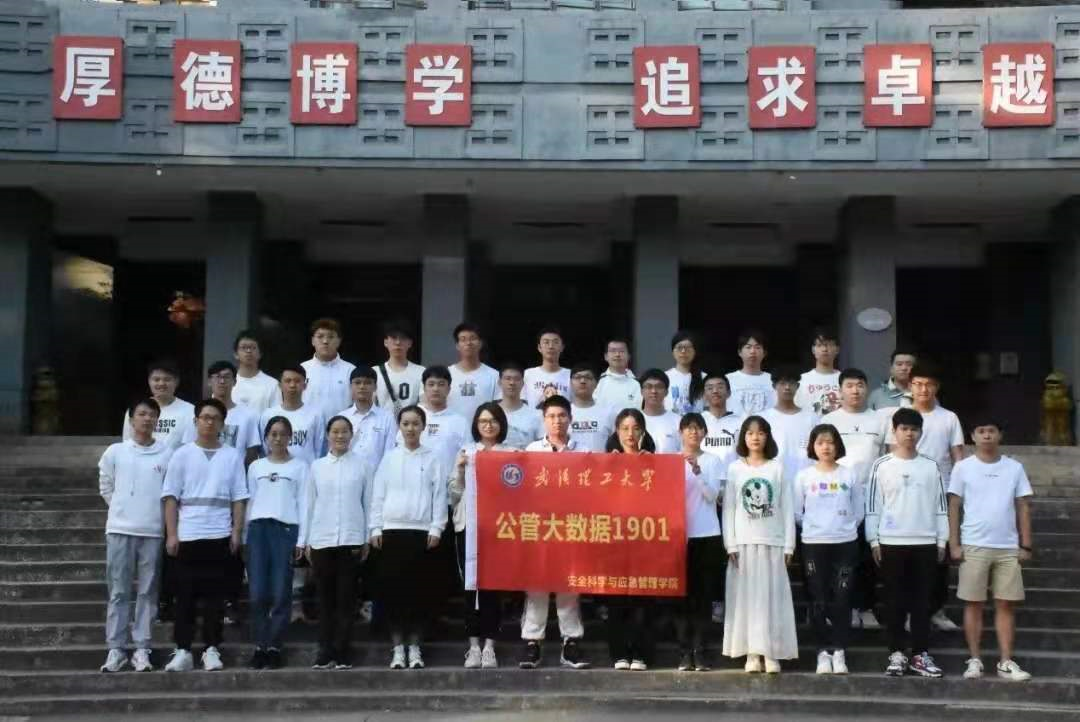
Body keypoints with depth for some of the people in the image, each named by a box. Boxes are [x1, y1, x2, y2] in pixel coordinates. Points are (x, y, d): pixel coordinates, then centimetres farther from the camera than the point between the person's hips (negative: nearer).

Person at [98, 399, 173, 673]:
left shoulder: (167, 454, 1)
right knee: (119, 592, 3)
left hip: (153, 531, 0)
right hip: (120, 530, 0)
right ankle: (116, 648, 8)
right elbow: (105, 487, 13)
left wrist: (151, 511, 3)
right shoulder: (115, 451, 5)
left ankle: (142, 649, 9)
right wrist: (123, 508, 10)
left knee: (148, 592, 3)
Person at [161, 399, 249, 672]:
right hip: (188, 535, 0)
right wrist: (171, 534, -6)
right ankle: (183, 651, 7)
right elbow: (171, 497, 2)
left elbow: (238, 498, 5)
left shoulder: (232, 456, 7)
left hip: (219, 535, 1)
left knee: (215, 594, 3)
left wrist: (236, 533, -3)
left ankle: (211, 650, 9)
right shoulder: (182, 454, 5)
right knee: (185, 594, 2)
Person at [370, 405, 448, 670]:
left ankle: (414, 648, 9)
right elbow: (378, 495, 8)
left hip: (421, 531, -1)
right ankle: (397, 648, 7)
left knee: (418, 589, 1)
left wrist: (436, 529, -6)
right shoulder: (390, 458, 10)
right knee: (393, 589, 0)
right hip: (392, 530, 1)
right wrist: (376, 529, 1)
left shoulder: (433, 458, 5)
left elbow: (439, 496, 1)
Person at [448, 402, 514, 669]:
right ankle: (473, 646, 7)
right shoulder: (465, 453, 12)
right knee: (470, 584, 2)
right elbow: (453, 493, 11)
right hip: (468, 525, 2)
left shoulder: (511, 454, 7)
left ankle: (489, 646, 2)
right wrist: (460, 470, -3)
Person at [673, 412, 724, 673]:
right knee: (682, 593, 0)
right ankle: (685, 652, 3)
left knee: (703, 594, 1)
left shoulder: (713, 461, 5)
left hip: (707, 535, 0)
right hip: (679, 533, 0)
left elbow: (713, 495, -3)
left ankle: (700, 651, 4)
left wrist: (698, 471, -17)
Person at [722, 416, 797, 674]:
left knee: (772, 596, 0)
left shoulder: (777, 468, 4)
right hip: (743, 542, 0)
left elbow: (787, 508, 3)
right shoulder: (735, 468, 4)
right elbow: (728, 508, 2)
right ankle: (752, 653, 5)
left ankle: (772, 653, 4)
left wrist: (788, 545, -2)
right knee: (746, 596, 0)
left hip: (772, 542, 0)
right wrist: (730, 544, -6)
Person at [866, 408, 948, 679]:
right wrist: (874, 540, -3)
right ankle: (896, 654, 8)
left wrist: (942, 540, 5)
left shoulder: (930, 466, 7)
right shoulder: (882, 466, 1)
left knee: (922, 600, 4)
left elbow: (940, 506, 9)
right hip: (891, 543, -2)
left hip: (925, 543, 2)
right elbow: (873, 505, 1)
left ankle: (920, 655, 9)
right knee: (895, 600, 3)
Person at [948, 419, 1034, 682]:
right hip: (974, 547, -2)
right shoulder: (963, 468, 1)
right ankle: (974, 660, 8)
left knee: (1006, 604, 3)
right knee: (974, 603, 3)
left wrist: (1025, 546, 3)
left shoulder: (1015, 468, 6)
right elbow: (954, 508, 1)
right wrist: (954, 544, -5)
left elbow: (1023, 508, 8)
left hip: (1008, 548, 2)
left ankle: (1006, 662, 8)